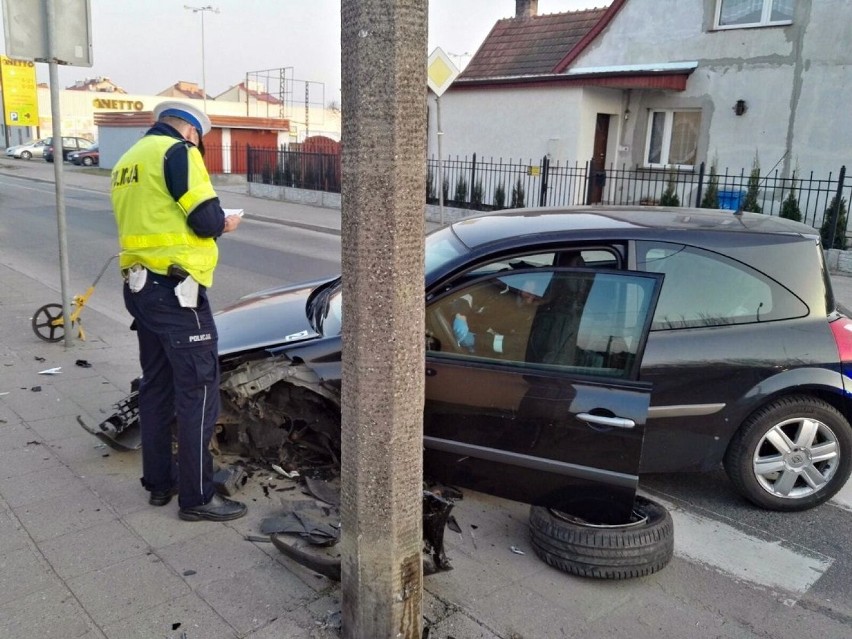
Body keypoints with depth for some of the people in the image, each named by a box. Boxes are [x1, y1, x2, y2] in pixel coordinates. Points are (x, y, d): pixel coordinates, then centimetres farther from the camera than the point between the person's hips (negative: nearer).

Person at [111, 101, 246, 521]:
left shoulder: (127, 161, 19)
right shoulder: (178, 152, -8)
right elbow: (206, 220, -16)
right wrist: (226, 224, 5)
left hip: (139, 287, 9)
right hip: (175, 290, -9)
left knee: (156, 386, 16)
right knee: (198, 390, -3)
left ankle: (159, 481, 26)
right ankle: (196, 497, 4)